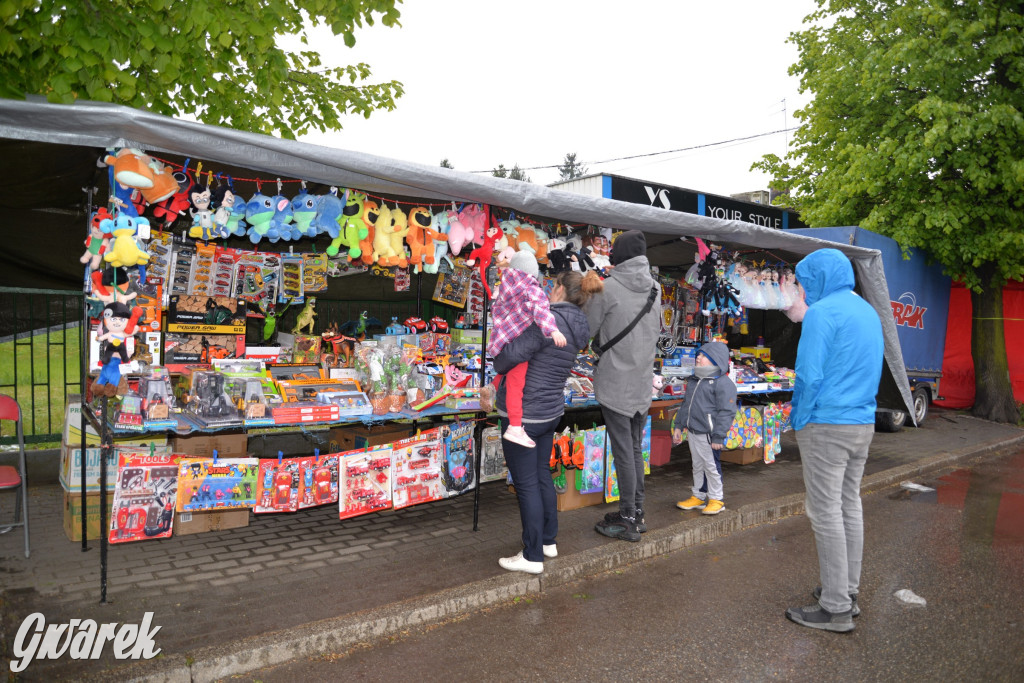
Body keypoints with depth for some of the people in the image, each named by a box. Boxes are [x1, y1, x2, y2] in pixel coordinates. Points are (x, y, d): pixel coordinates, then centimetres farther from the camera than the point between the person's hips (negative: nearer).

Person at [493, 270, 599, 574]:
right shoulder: (576, 328, 6)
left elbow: (510, 356, -23)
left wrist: (498, 364, -1)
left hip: (523, 414, -8)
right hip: (550, 412, 9)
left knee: (526, 483, 2)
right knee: (542, 475, 20)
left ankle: (532, 556, 12)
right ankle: (548, 541, 33)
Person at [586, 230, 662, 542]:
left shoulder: (609, 288, -12)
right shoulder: (654, 289, 6)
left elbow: (586, 330, -7)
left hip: (615, 382, -6)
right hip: (643, 384, 6)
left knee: (623, 451, 0)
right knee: (635, 449, 15)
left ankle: (628, 519, 8)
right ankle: (637, 512, 24)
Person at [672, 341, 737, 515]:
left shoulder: (723, 383, -14)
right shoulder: (694, 380, 14)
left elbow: (726, 412, -16)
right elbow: (685, 404, 23)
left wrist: (718, 437, -18)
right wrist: (678, 426, 19)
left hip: (709, 434, -8)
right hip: (692, 432, 8)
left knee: (711, 466, 2)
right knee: (697, 466, 17)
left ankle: (716, 499, 17)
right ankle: (698, 497, 29)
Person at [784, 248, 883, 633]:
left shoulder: (822, 312, -14)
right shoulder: (869, 312, 14)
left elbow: (809, 376, -18)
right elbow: (873, 372, 20)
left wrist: (799, 423, -7)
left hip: (827, 426, -9)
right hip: (863, 423, 9)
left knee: (826, 514, -2)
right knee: (850, 507, 16)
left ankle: (836, 609, 5)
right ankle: (847, 591, 27)